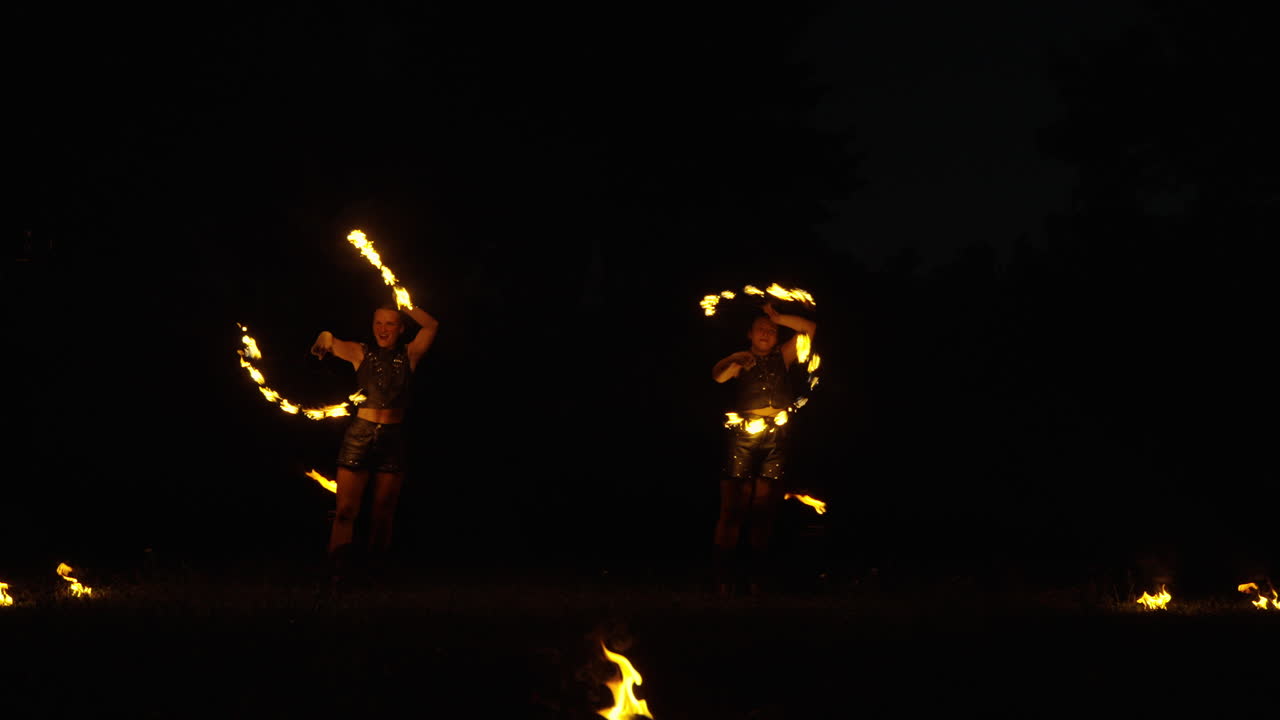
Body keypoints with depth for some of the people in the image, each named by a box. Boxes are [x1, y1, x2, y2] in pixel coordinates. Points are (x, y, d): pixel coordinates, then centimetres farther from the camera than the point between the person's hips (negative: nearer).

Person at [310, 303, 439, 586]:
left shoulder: (409, 355, 8)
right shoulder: (361, 353, 5)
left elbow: (431, 326, 2)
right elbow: (328, 341, -4)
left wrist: (406, 307, -7)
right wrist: (325, 339, -26)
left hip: (393, 438, 1)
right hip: (360, 434, -1)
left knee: (384, 511, 6)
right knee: (346, 509, -9)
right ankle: (338, 571, -11)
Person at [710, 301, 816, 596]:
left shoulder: (782, 357, 18)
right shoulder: (742, 361, 11)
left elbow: (810, 328, 15)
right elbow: (719, 375, -9)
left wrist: (778, 318, 10)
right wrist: (734, 361, -27)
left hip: (776, 438, 3)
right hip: (744, 435, -3)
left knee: (764, 509, 1)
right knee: (734, 506, -9)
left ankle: (757, 576, 1)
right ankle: (723, 576, -11)